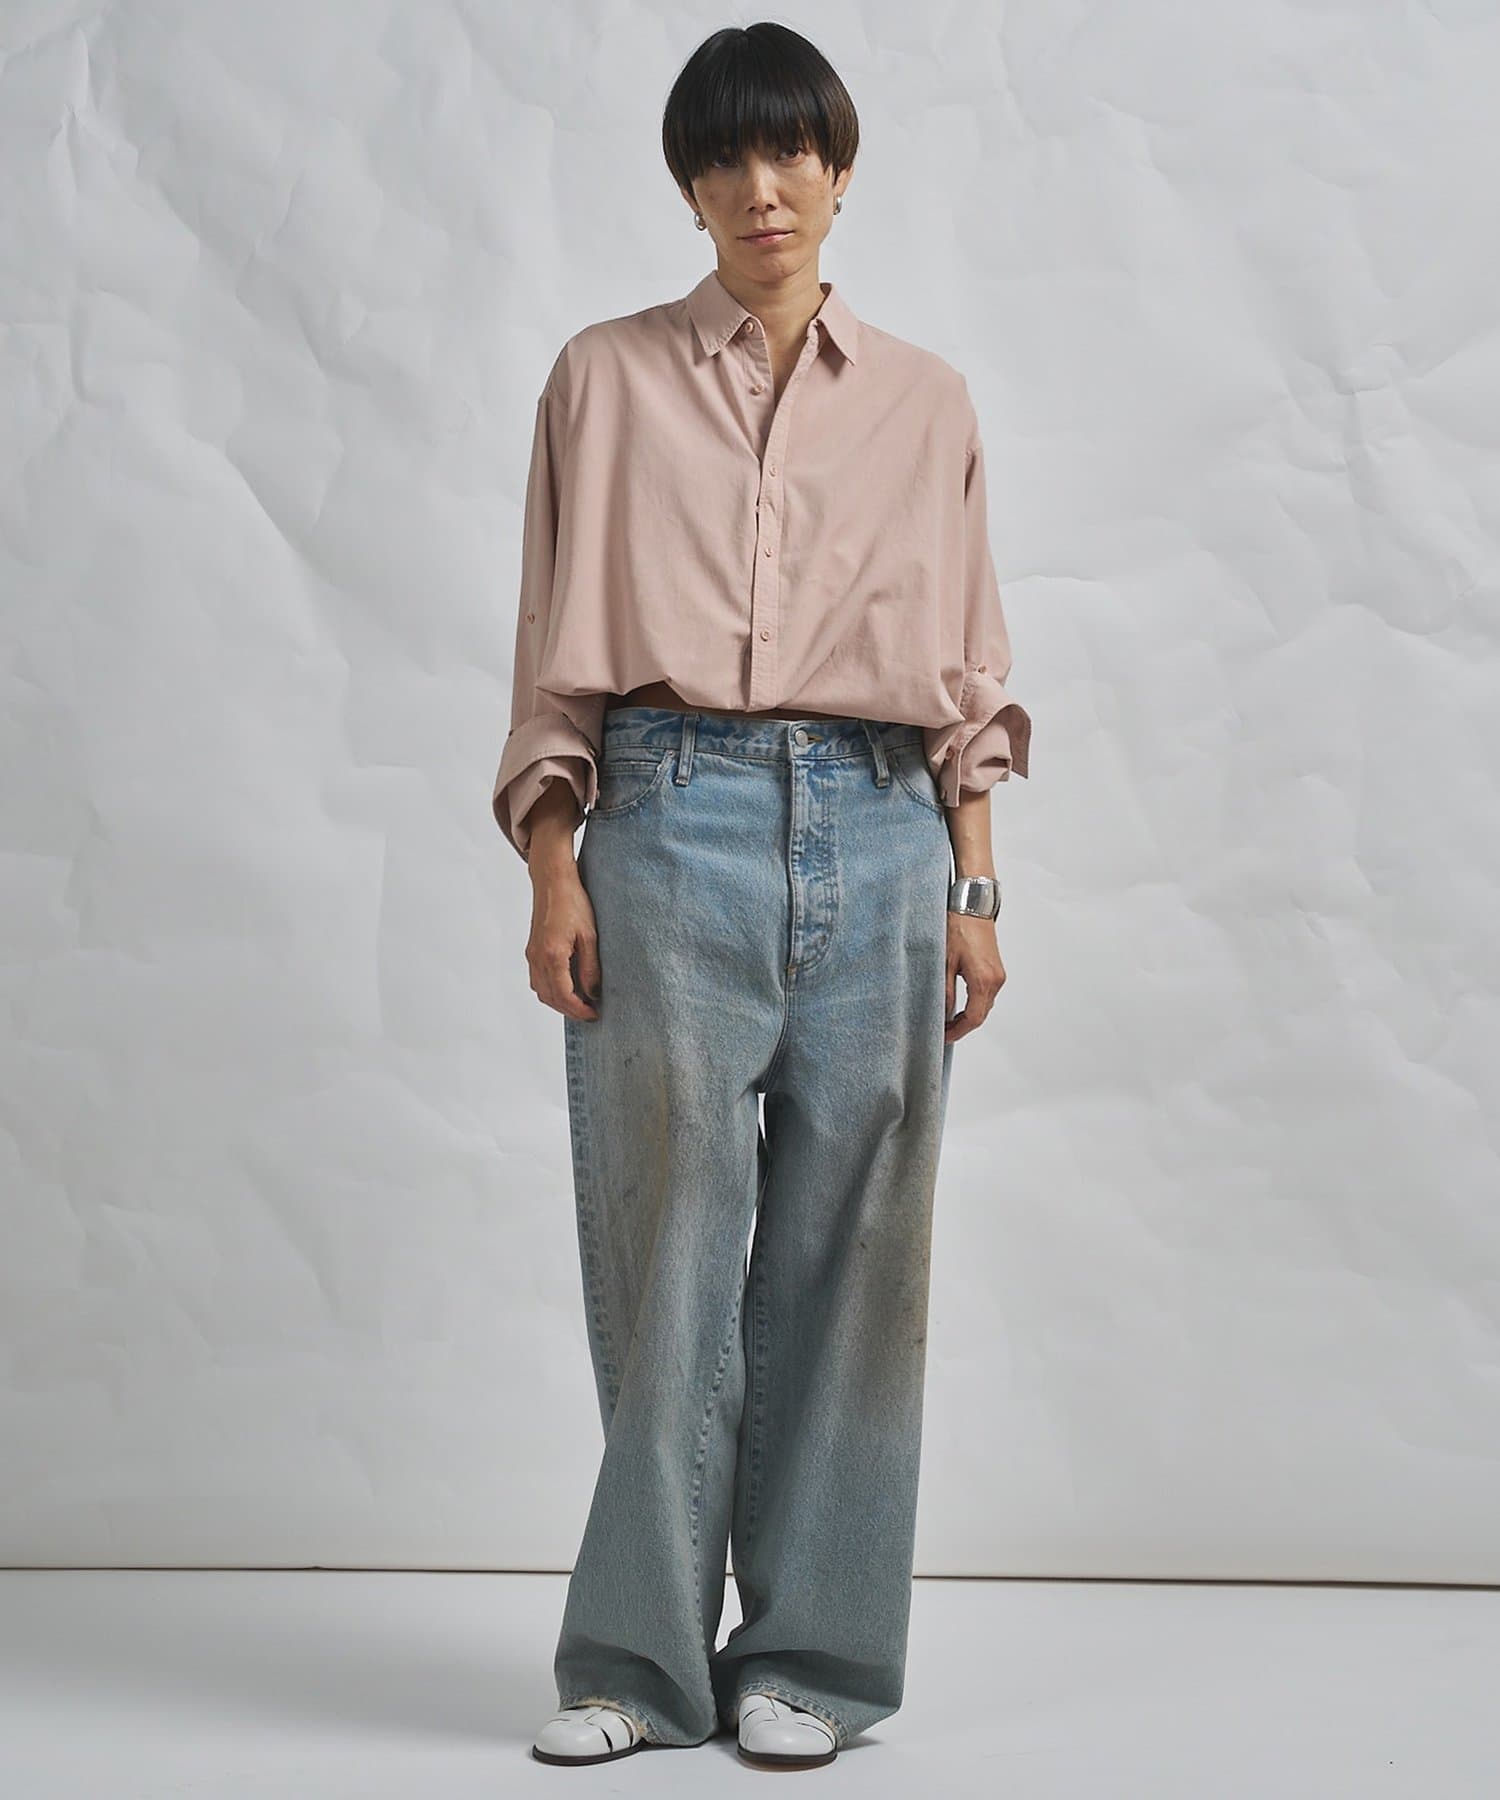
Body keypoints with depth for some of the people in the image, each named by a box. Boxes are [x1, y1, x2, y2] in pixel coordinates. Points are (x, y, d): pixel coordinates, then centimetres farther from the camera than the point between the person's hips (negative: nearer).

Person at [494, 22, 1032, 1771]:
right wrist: (553, 869, -3)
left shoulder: (922, 401, 14)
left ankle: (806, 1652, 14)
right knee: (666, 1243, -2)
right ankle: (637, 1652, 11)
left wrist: (974, 887, 6)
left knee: (845, 1251, 3)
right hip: (673, 821, -1)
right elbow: (559, 650, 7)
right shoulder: (609, 378, 10)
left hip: (876, 831, 2)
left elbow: (965, 672, 14)